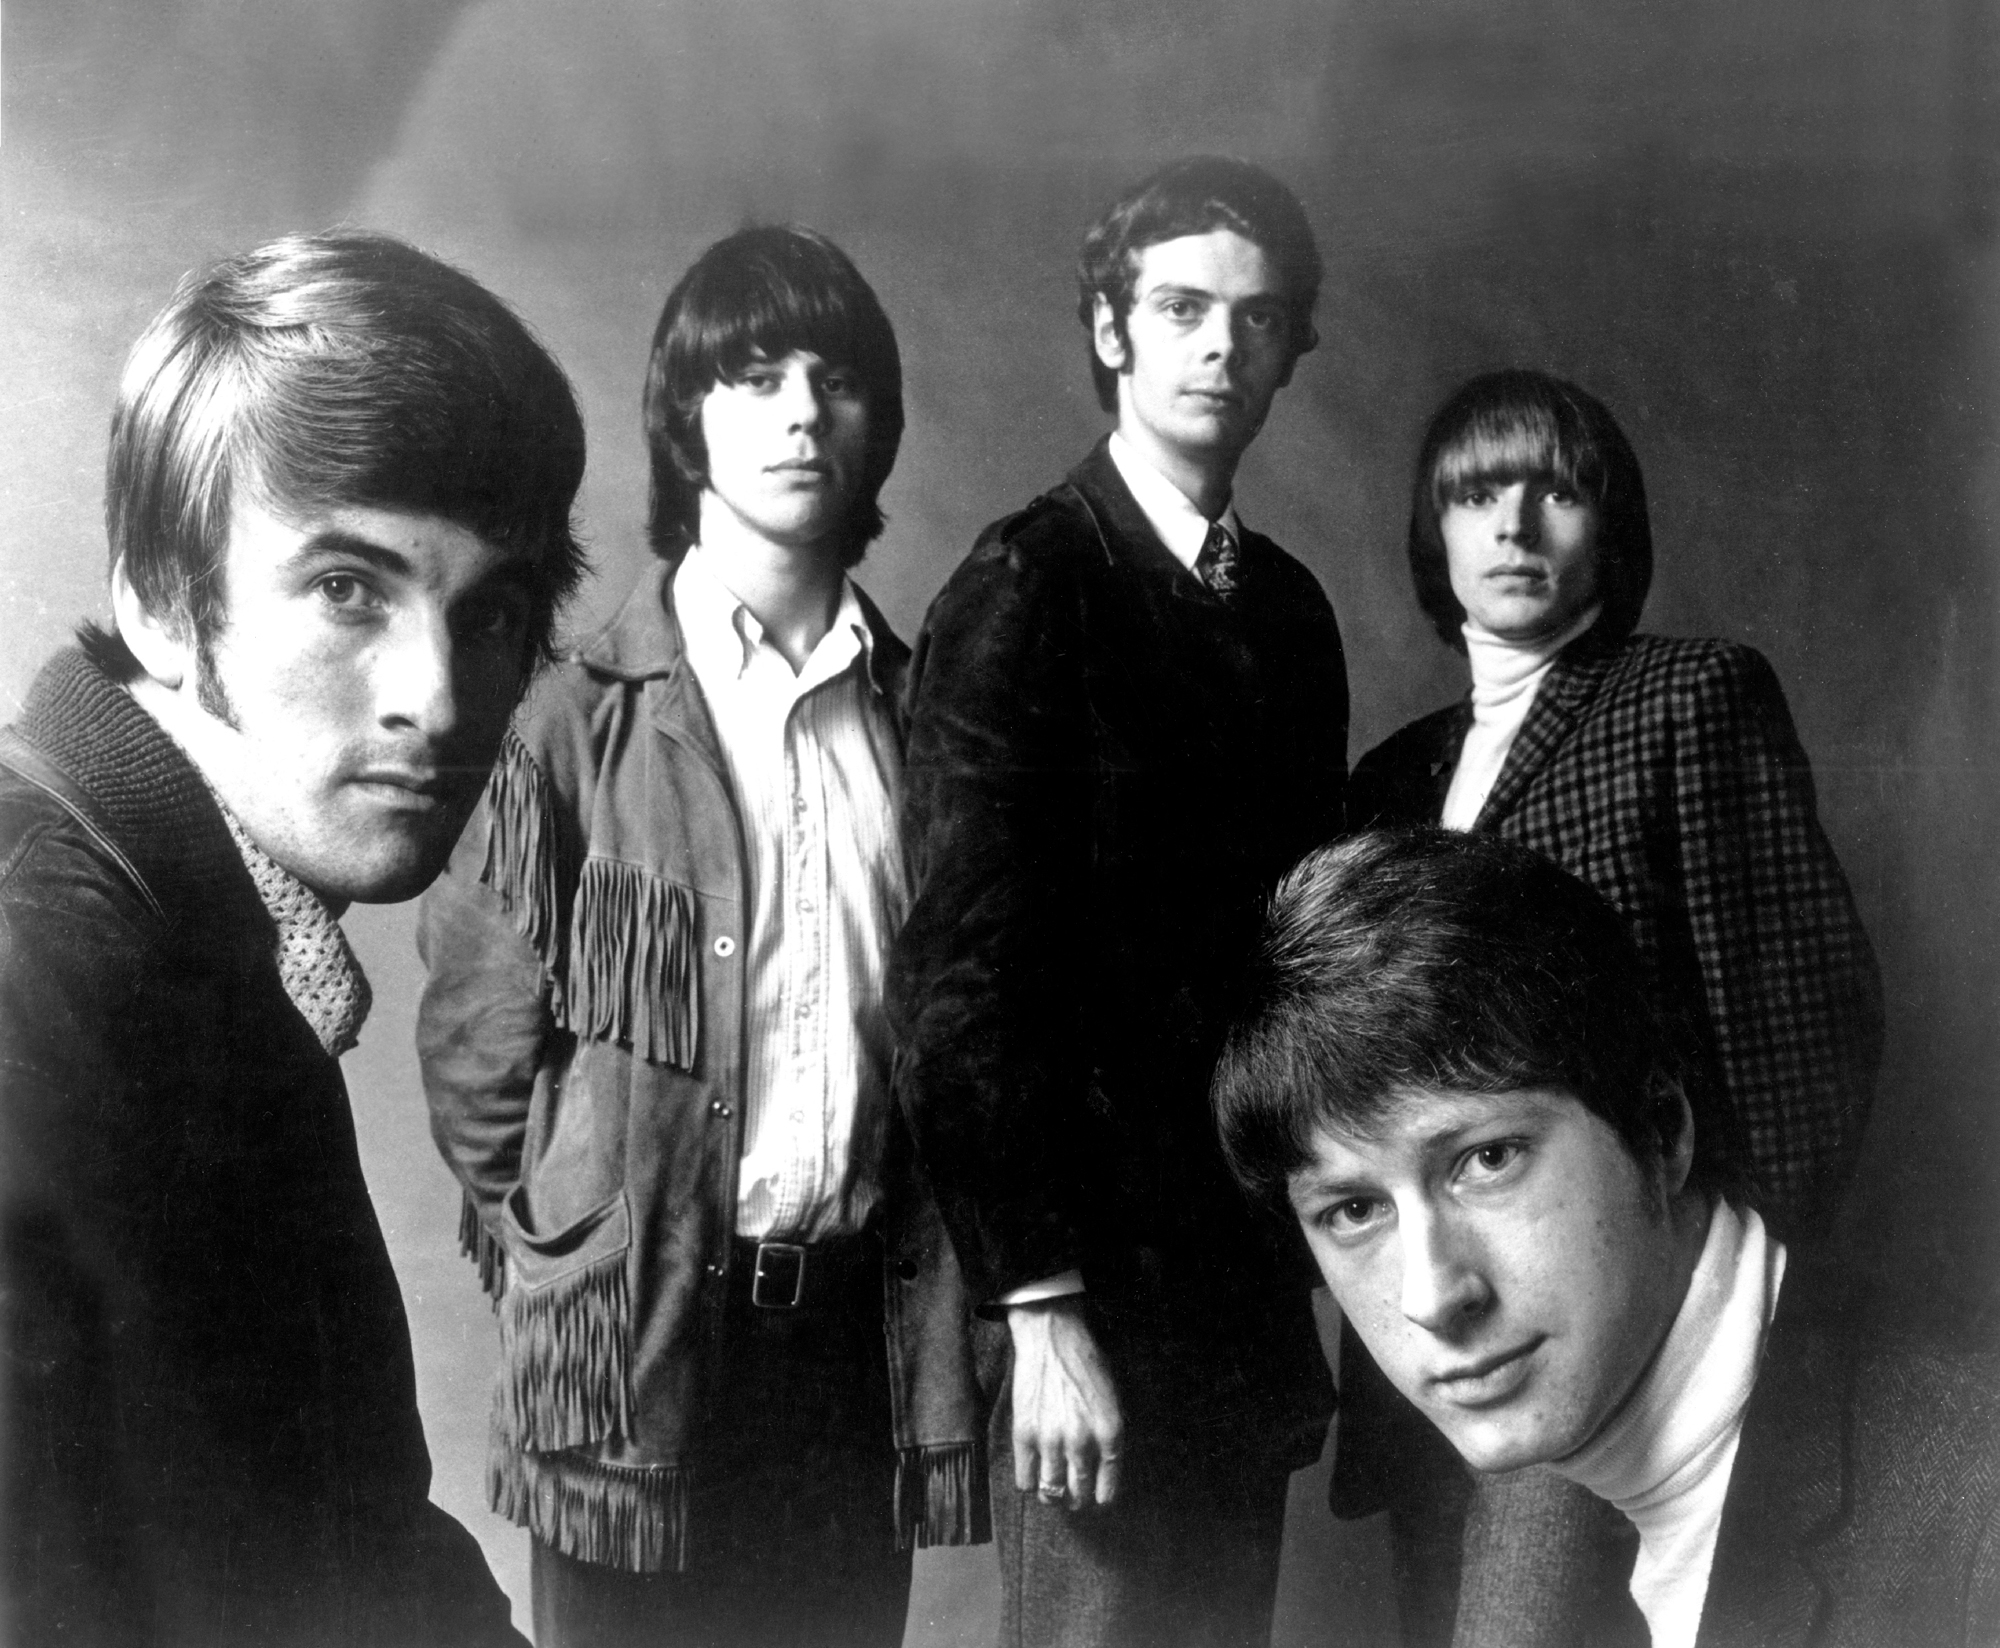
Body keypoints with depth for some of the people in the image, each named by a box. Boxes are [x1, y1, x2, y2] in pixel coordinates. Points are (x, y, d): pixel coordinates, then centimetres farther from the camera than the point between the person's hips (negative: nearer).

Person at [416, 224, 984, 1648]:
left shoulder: (916, 709, 5)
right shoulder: (584, 716, -6)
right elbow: (480, 1037, -2)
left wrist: (949, 1291, 5)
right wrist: (551, 1261, 2)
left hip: (866, 1319, 3)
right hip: (638, 1331, -3)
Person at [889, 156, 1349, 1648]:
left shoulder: (1290, 610, 11)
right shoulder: (1027, 588, -9)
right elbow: (963, 968, -14)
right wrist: (1036, 1304, -16)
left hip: (1252, 1284, 6)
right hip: (1099, 1285, -6)